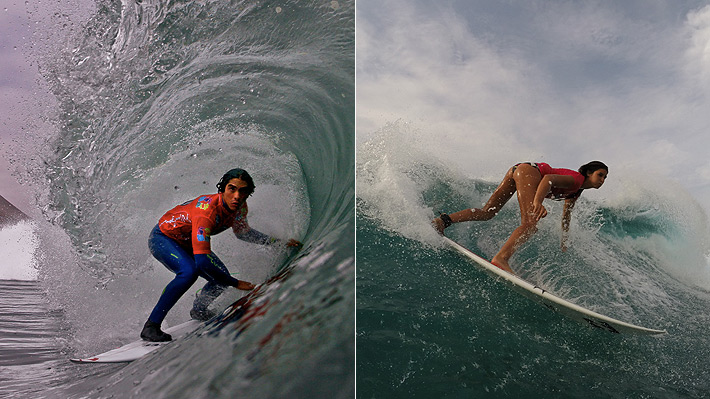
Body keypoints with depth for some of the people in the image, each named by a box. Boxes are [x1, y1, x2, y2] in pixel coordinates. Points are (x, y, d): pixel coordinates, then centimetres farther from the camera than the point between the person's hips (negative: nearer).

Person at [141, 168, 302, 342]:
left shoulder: (240, 207, -17)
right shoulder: (207, 211, -40)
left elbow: (242, 232, 6)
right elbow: (202, 262, -43)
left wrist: (277, 242, 0)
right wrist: (235, 283, -33)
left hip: (187, 243, 7)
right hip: (162, 238, -7)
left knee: (221, 278, -2)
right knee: (189, 271, -33)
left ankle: (198, 311, 30)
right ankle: (151, 326, -21)